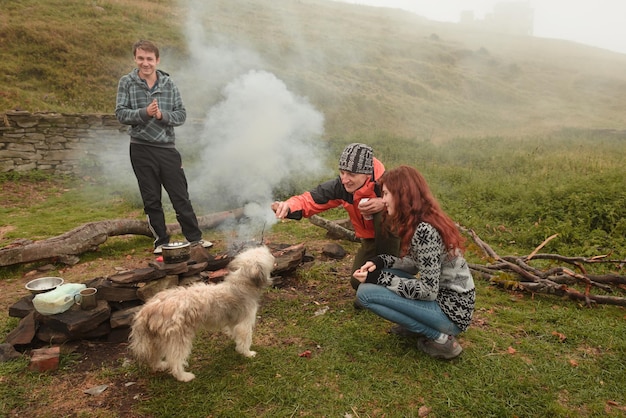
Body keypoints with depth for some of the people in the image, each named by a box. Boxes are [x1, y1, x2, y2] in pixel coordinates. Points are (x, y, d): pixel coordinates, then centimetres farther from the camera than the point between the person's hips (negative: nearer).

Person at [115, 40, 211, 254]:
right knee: (151, 200, 7)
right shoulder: (127, 82, 2)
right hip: (141, 149, 0)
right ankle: (161, 241, 20)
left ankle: (195, 237, 16)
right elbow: (120, 113, -2)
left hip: (167, 148, 0)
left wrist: (162, 115, -17)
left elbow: (181, 115, 2)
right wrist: (144, 112, -19)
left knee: (181, 196, 5)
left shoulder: (169, 84, 3)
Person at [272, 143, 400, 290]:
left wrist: (385, 203, -46)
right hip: (369, 238, 4)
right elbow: (309, 200, -22)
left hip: (392, 233, -3)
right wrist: (288, 206, -45)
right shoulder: (340, 186, -22)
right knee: (358, 283, -6)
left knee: (383, 215, -37)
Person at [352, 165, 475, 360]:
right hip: (443, 298, 9)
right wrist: (381, 262, -3)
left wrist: (379, 278, -18)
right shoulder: (418, 223, 4)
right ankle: (421, 323, 10)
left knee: (366, 292, -15)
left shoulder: (424, 230, -25)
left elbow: (428, 291, -24)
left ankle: (441, 338, -5)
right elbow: (417, 264, 12)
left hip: (451, 310, -9)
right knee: (378, 274, 10)